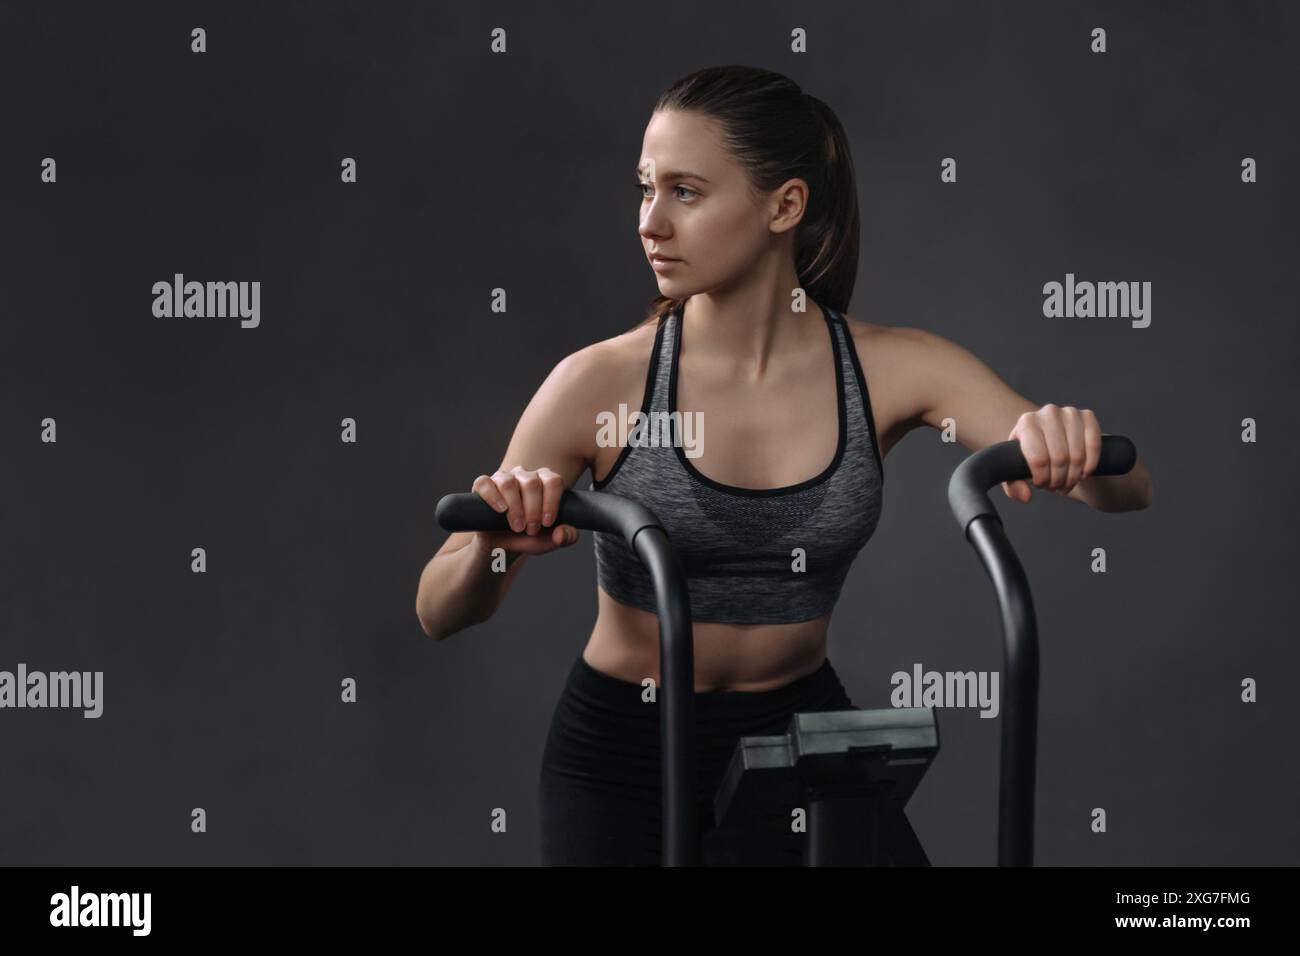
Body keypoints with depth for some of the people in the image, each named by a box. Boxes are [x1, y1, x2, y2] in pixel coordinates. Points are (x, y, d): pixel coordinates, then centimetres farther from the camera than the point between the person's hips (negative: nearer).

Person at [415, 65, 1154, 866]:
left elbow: (1127, 493, -12)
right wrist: (495, 544, -37)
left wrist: (1076, 448, -36)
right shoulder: (600, 385, -16)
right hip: (623, 752, -1)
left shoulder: (890, 370, -11)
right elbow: (443, 615, -14)